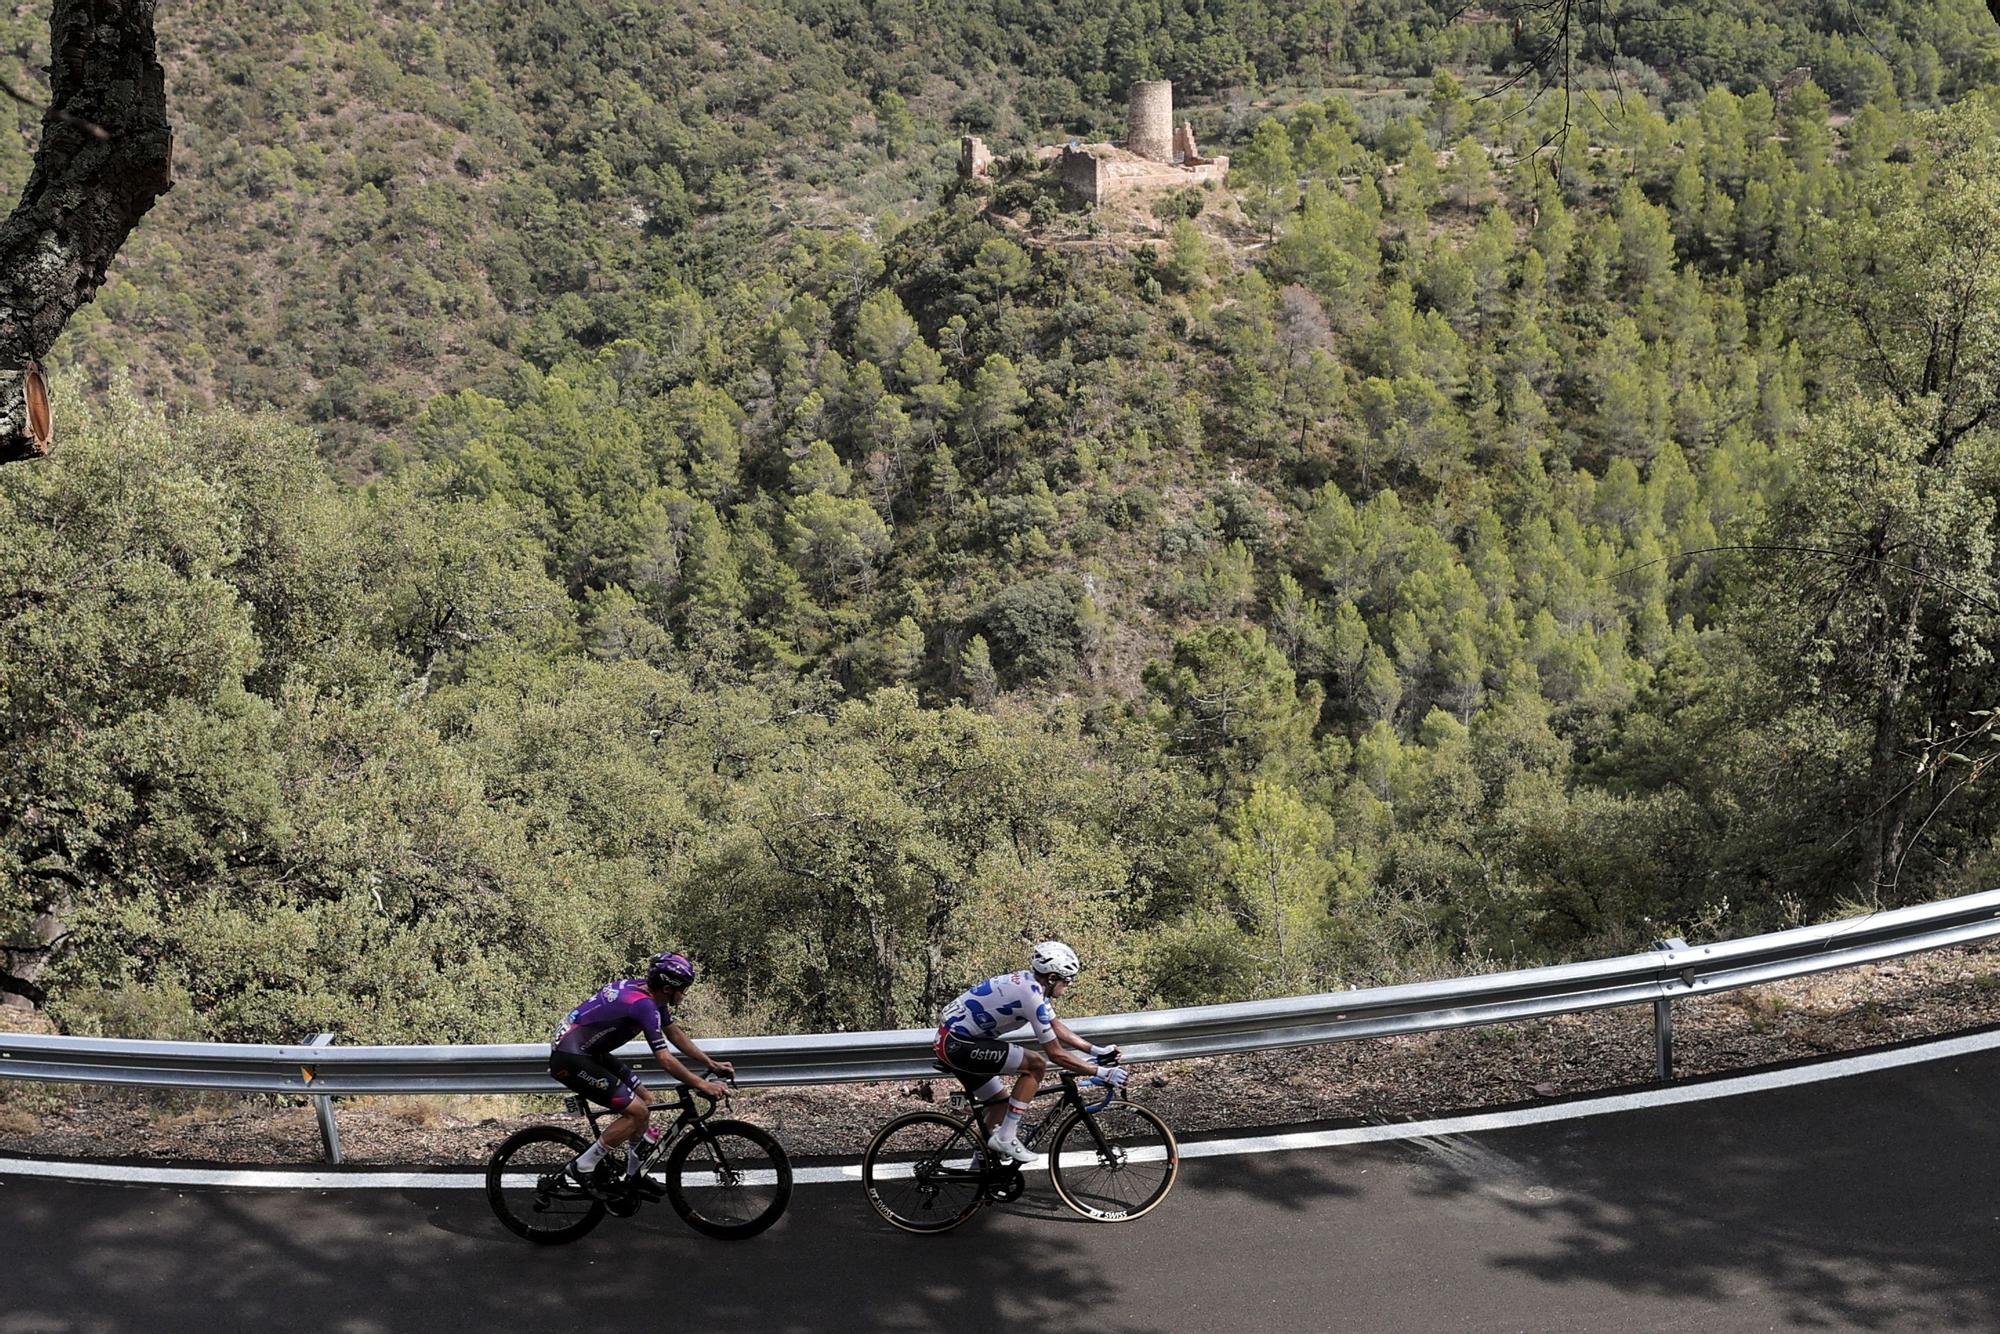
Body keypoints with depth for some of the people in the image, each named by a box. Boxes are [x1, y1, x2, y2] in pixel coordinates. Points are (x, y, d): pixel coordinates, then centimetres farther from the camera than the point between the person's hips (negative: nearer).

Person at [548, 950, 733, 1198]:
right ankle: (582, 1167, -3)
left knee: (645, 1099, 11)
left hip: (588, 1051, 10)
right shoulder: (644, 1005, -25)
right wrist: (702, 1085, -19)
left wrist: (711, 1063, 12)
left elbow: (674, 1033, 14)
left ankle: (632, 1175, 19)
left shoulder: (644, 989, 3)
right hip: (569, 1059, -10)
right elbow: (665, 1060, -25)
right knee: (637, 1110, -13)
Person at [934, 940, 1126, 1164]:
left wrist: (1096, 1050, 12)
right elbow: (1056, 1054, -18)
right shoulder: (1031, 996, -22)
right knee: (1036, 1063, -12)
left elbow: (1056, 1026, 17)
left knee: (998, 1104, 18)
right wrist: (1100, 1072, -12)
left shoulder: (1030, 982, 6)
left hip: (951, 1041, 10)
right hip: (957, 1045, -10)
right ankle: (1006, 1137, -6)